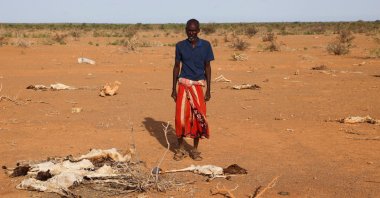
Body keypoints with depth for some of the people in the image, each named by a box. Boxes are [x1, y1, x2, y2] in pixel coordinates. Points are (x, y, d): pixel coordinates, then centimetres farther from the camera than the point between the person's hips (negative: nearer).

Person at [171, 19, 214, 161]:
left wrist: (208, 90, 1)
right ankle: (180, 148, 12)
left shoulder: (205, 45, 0)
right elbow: (176, 67, 7)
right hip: (183, 84, 0)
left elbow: (207, 67, 4)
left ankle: (195, 149, 13)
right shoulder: (180, 46, 2)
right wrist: (173, 89, 5)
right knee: (181, 116, -3)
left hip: (199, 85, 0)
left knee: (199, 117, -1)